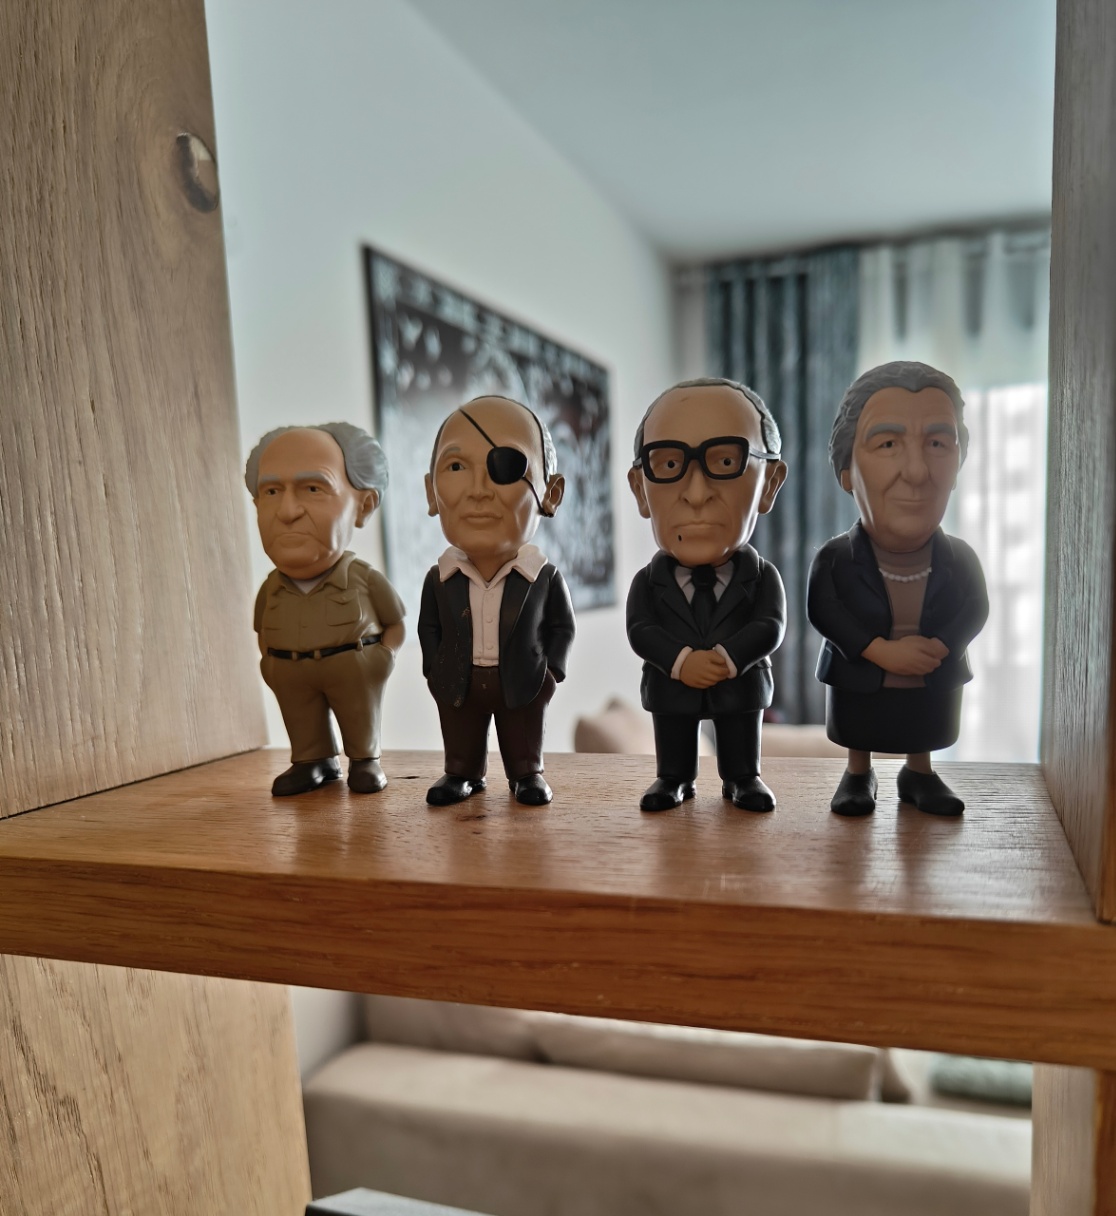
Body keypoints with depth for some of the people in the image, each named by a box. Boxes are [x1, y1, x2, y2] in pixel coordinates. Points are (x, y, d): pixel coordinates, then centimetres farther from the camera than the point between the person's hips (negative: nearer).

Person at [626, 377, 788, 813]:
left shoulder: (761, 576, -8)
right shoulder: (648, 580, -8)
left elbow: (770, 627, -14)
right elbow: (639, 630, -12)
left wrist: (727, 659, -28)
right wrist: (680, 661, -27)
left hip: (741, 687, 0)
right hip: (670, 688, 1)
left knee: (742, 756, 14)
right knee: (672, 759, 14)